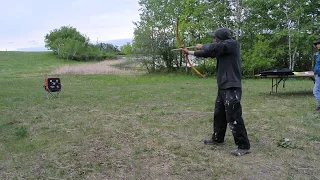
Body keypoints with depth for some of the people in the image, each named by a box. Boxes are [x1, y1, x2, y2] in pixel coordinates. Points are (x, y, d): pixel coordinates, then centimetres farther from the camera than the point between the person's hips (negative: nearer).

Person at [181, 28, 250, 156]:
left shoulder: (233, 44, -10)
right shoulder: (221, 49, 16)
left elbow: (214, 48, -21)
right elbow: (207, 53, 25)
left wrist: (201, 46, -3)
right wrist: (189, 52, 30)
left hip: (232, 88, -10)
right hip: (223, 87, 10)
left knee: (233, 117, -9)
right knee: (219, 114, 18)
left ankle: (244, 146, -1)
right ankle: (217, 138, 34)